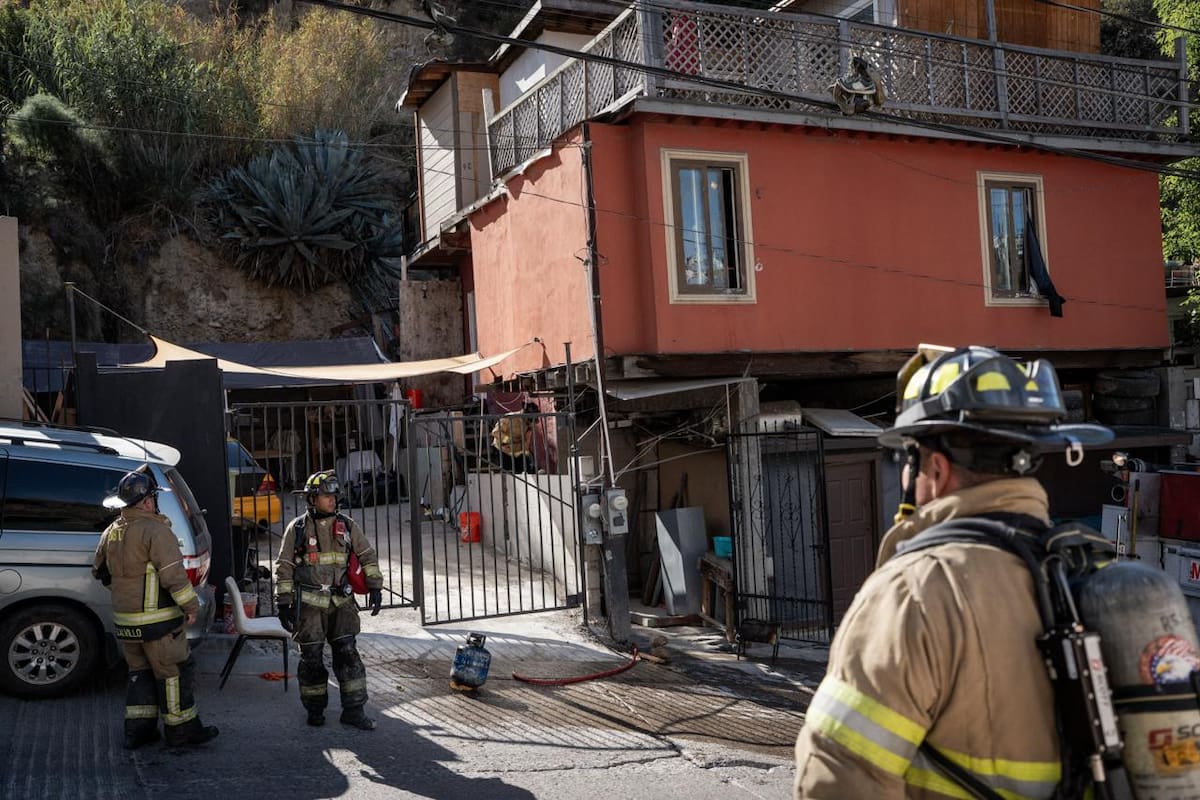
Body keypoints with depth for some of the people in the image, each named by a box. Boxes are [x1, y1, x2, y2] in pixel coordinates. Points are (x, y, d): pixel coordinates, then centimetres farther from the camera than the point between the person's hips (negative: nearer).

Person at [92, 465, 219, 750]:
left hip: (124, 619, 8)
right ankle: (181, 730, 10)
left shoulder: (111, 532, 10)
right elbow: (174, 575, -21)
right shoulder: (155, 531, -17)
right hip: (157, 620, -8)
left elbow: (100, 571, 22)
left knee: (140, 671, 19)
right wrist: (191, 606, -11)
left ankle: (137, 729, 21)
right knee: (174, 672, 3)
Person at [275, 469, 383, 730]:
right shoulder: (297, 528, -2)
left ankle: (353, 710, 5)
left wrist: (375, 587, 2)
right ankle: (315, 709, 21)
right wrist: (283, 603, -3)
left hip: (340, 601, 2)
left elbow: (367, 556, 10)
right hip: (308, 603, -2)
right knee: (312, 657, 5)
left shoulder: (346, 525, 5)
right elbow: (284, 567, 1)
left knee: (348, 654, -1)